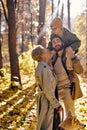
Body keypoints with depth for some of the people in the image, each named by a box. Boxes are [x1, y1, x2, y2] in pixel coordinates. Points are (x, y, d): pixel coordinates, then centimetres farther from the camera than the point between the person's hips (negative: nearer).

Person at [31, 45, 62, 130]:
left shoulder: (41, 66, 6)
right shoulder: (45, 68, -22)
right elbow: (48, 90, -23)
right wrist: (56, 105, -15)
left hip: (43, 99, 9)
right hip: (47, 101, -9)